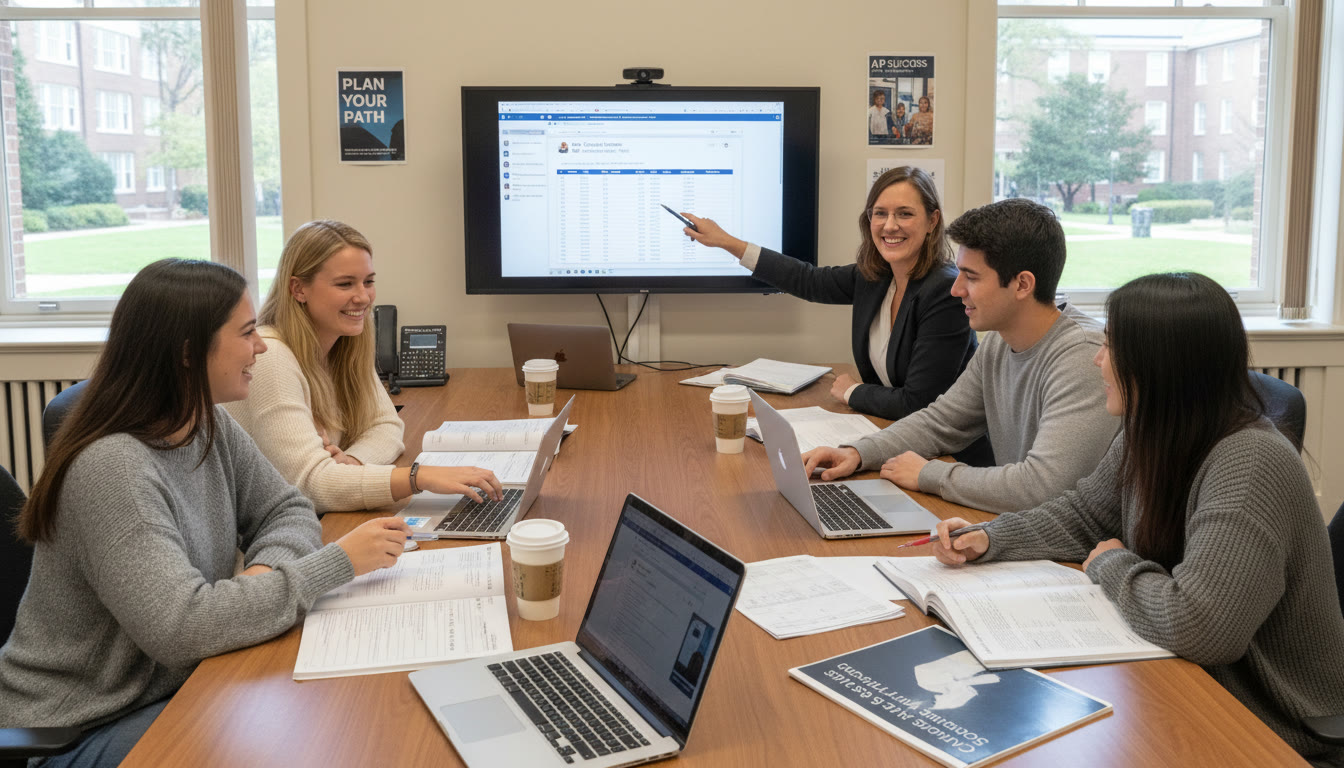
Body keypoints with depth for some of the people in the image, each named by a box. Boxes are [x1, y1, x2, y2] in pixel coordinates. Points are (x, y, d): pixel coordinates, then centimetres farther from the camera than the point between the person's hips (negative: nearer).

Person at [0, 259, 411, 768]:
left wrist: (265, 569, -18)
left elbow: (288, 511, 6)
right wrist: (338, 563, -27)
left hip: (176, 686, 7)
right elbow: (180, 627, -32)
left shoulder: (209, 425, -1)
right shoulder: (112, 468, -27)